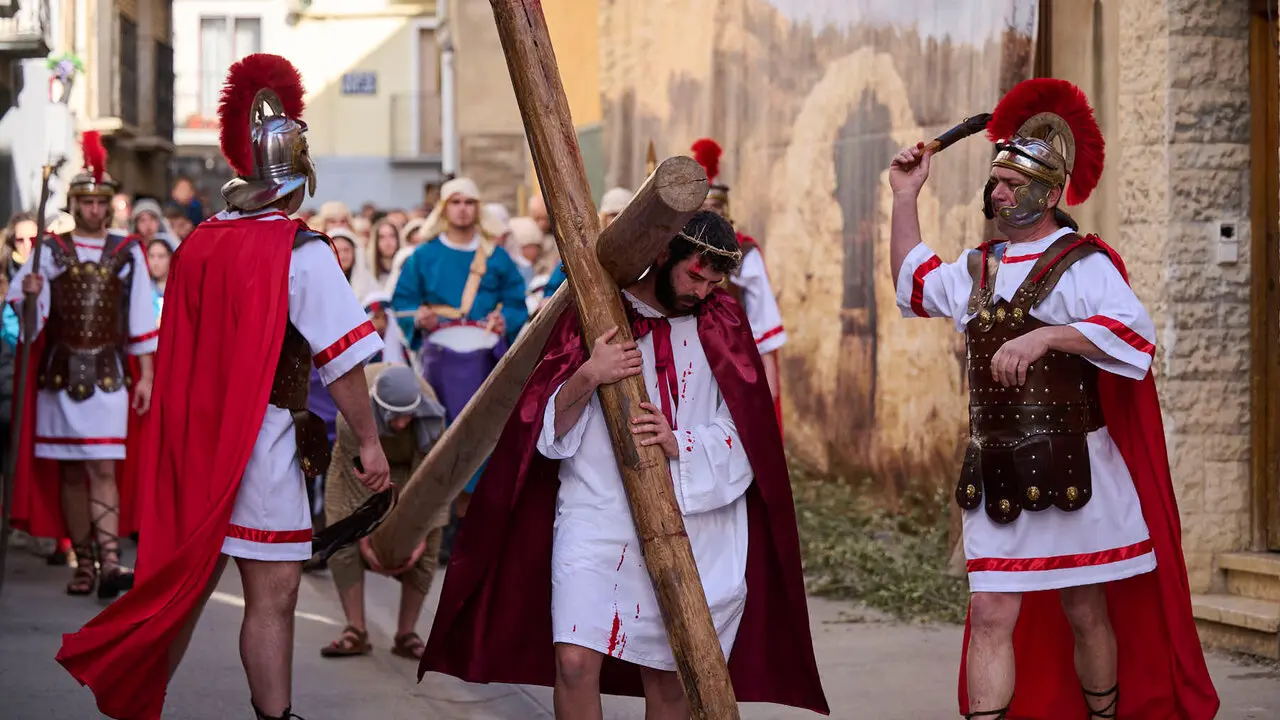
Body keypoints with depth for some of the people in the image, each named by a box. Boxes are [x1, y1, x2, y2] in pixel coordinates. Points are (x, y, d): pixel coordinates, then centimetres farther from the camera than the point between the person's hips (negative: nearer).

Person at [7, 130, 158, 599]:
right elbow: (19, 294, -5)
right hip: (61, 373, 1)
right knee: (70, 472, 4)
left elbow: (142, 319, 7)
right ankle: (84, 564, 11)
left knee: (104, 469, -9)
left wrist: (146, 375, 2)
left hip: (109, 375, -1)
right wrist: (26, 291, -29)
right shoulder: (51, 251, 6)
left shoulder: (128, 254, 7)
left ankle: (109, 563, -16)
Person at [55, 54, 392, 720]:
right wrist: (369, 441, -5)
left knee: (183, 580, 15)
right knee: (273, 592, -2)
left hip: (193, 437, 7)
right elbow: (342, 358, -13)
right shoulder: (300, 252, -12)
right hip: (259, 442, -7)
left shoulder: (198, 245, 7)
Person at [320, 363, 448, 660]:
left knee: (426, 548, -11)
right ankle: (356, 633, -8)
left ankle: (406, 635, -3)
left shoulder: (431, 417, -38)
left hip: (414, 460, 0)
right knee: (343, 542, -13)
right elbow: (358, 479, -32)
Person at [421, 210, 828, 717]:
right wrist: (587, 376, -20)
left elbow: (741, 435, 1)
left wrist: (679, 443, -18)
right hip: (596, 515, -1)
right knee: (575, 662, -15)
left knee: (667, 676, 6)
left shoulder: (721, 326, 6)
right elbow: (549, 426, 0)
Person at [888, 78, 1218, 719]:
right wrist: (906, 197, 24)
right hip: (994, 472, 5)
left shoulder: (1081, 264, -7)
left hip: (1069, 470, -5)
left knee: (1085, 614, 7)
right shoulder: (977, 269, 14)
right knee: (991, 614, -3)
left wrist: (1042, 337, -31)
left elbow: (1133, 329, -23)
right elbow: (912, 279, 33)